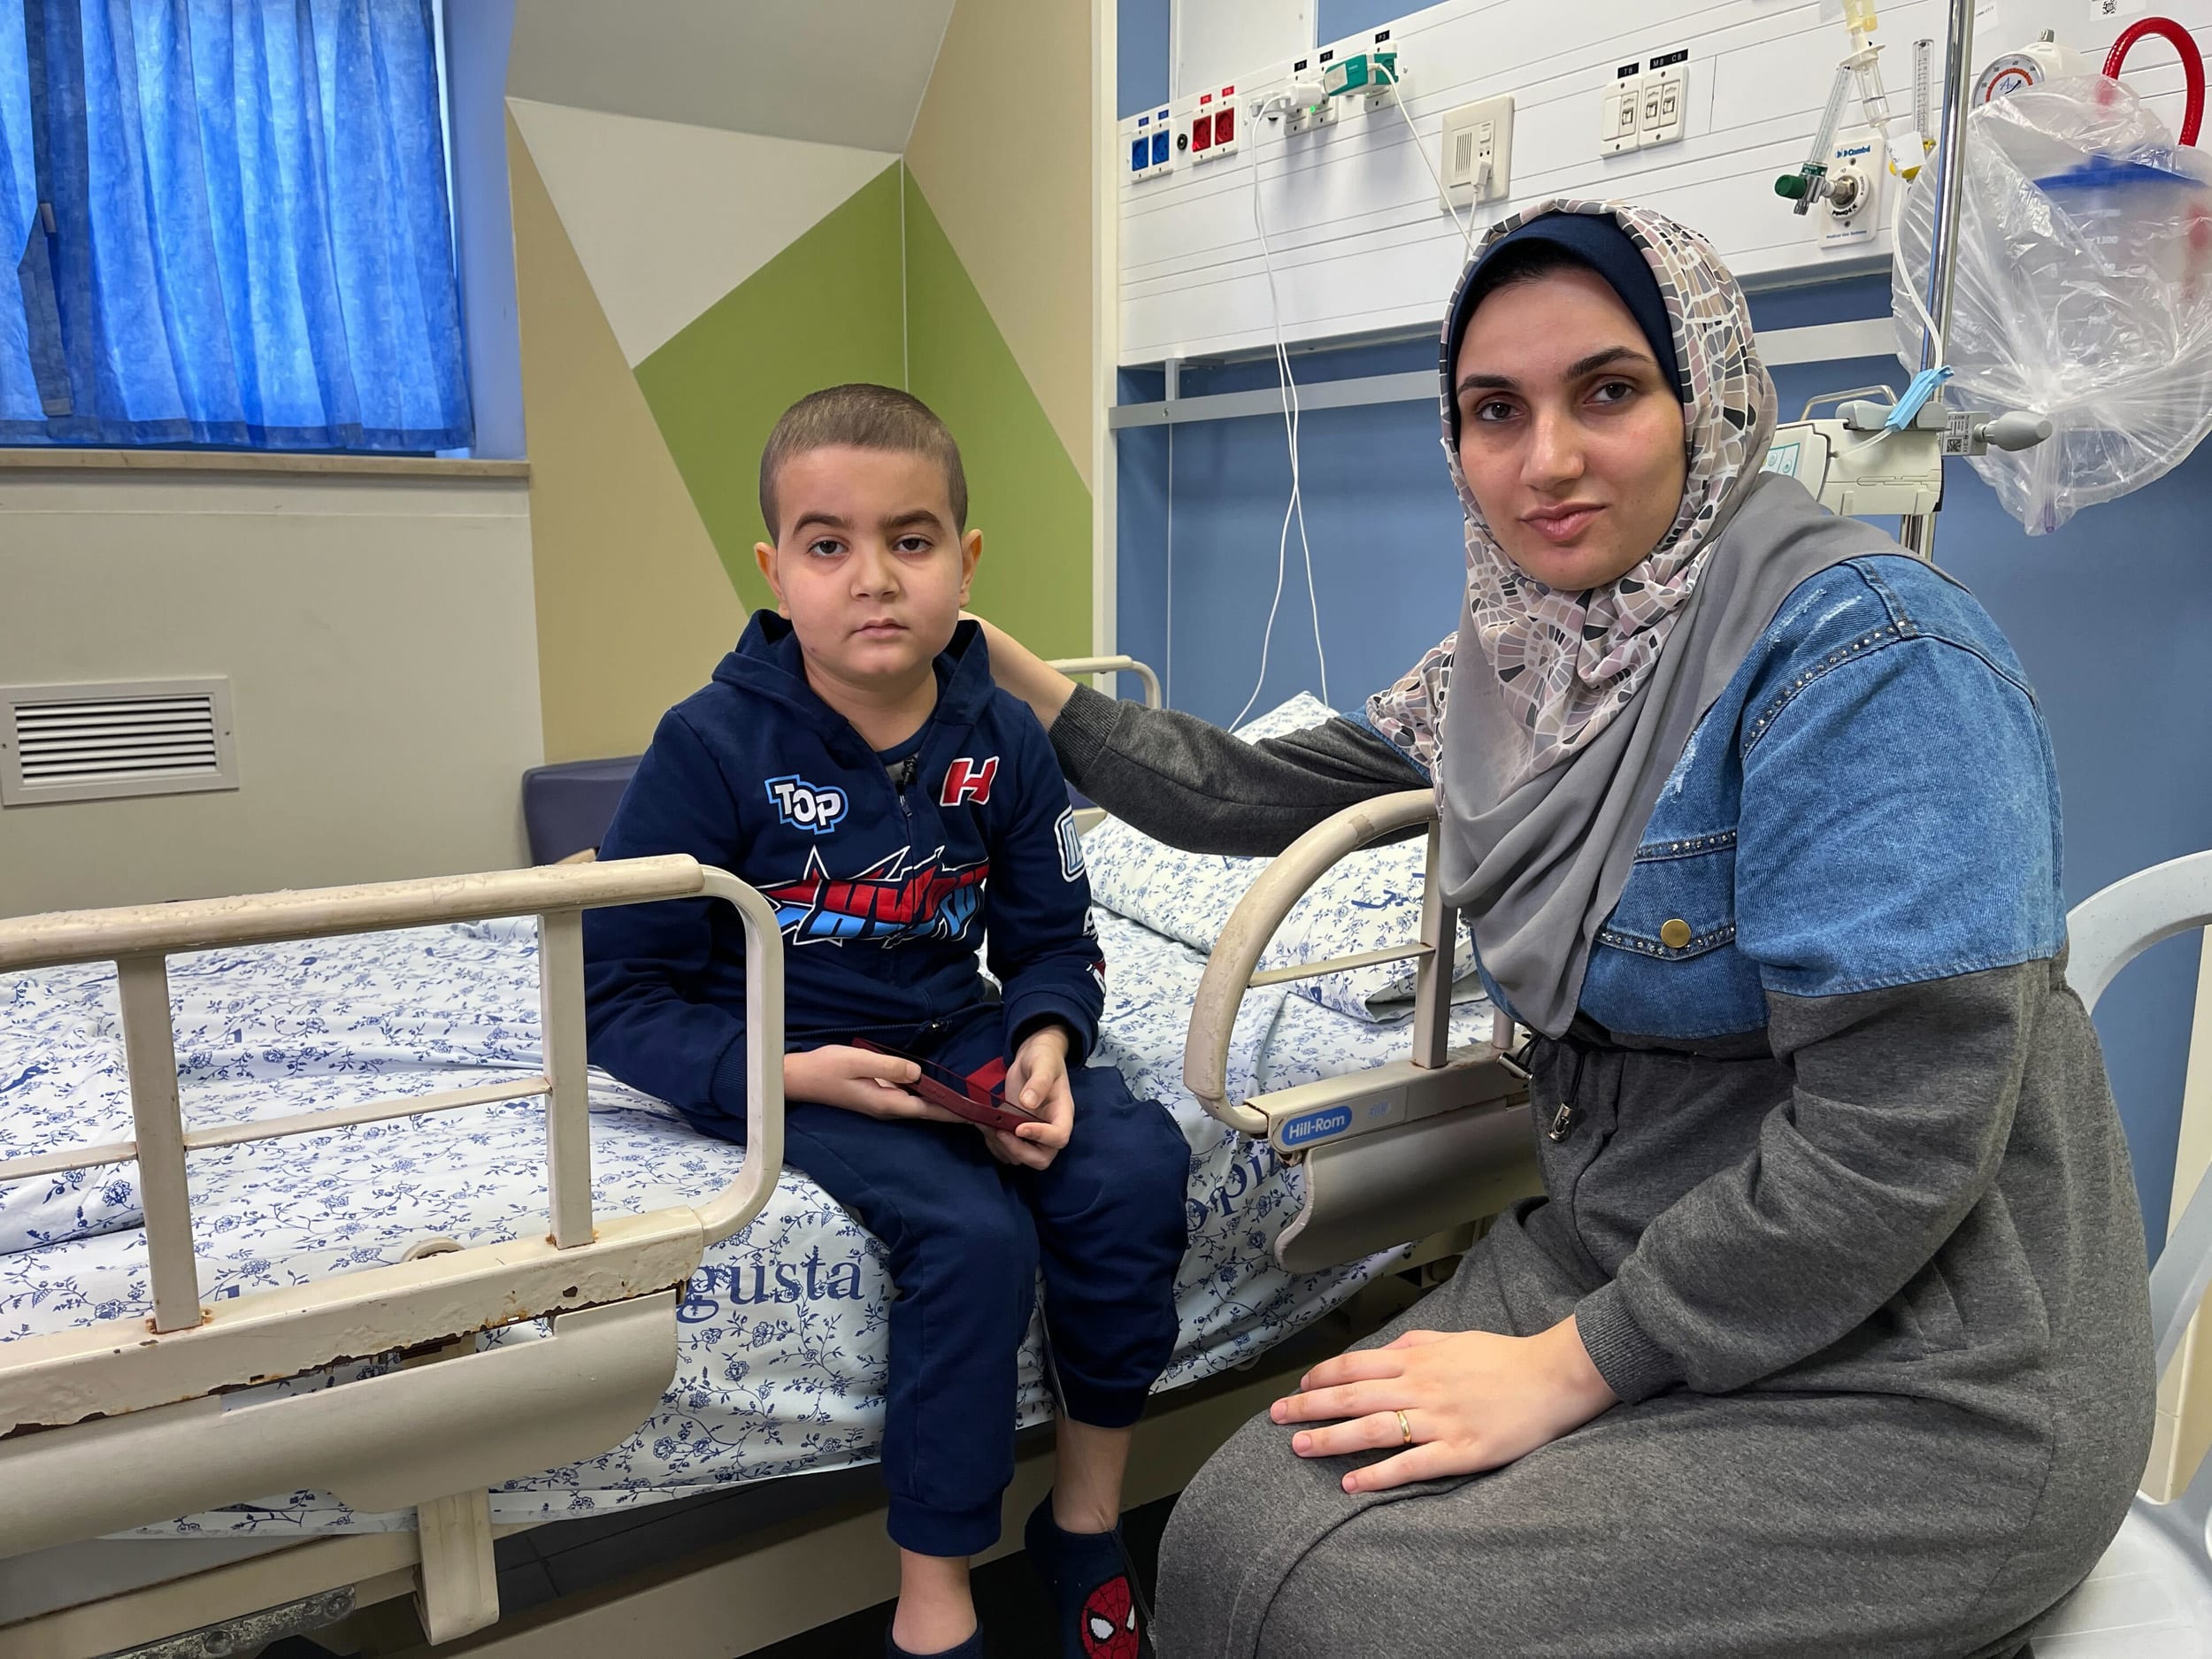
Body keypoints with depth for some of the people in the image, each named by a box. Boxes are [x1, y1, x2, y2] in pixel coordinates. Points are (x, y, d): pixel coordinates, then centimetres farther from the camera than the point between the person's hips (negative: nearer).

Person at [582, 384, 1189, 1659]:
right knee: (972, 1231, -28)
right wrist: (786, 1073, -24)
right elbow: (618, 997, -10)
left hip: (956, 1038, 5)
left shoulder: (1002, 740, -2)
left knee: (1137, 1163, -18)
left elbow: (1051, 938, 8)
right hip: (784, 1070, -4)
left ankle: (1088, 1512, 5)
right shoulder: (715, 746, -14)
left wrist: (1046, 1046, -14)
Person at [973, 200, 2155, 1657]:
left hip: (1917, 1378, -6)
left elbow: (1896, 1131, -24)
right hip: (1623, 1263, 6)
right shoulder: (1528, 655, 4)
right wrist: (1010, 675, 8)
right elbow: (1254, 793, 13)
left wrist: (1566, 1366, -18)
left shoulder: (1859, 643, -20)